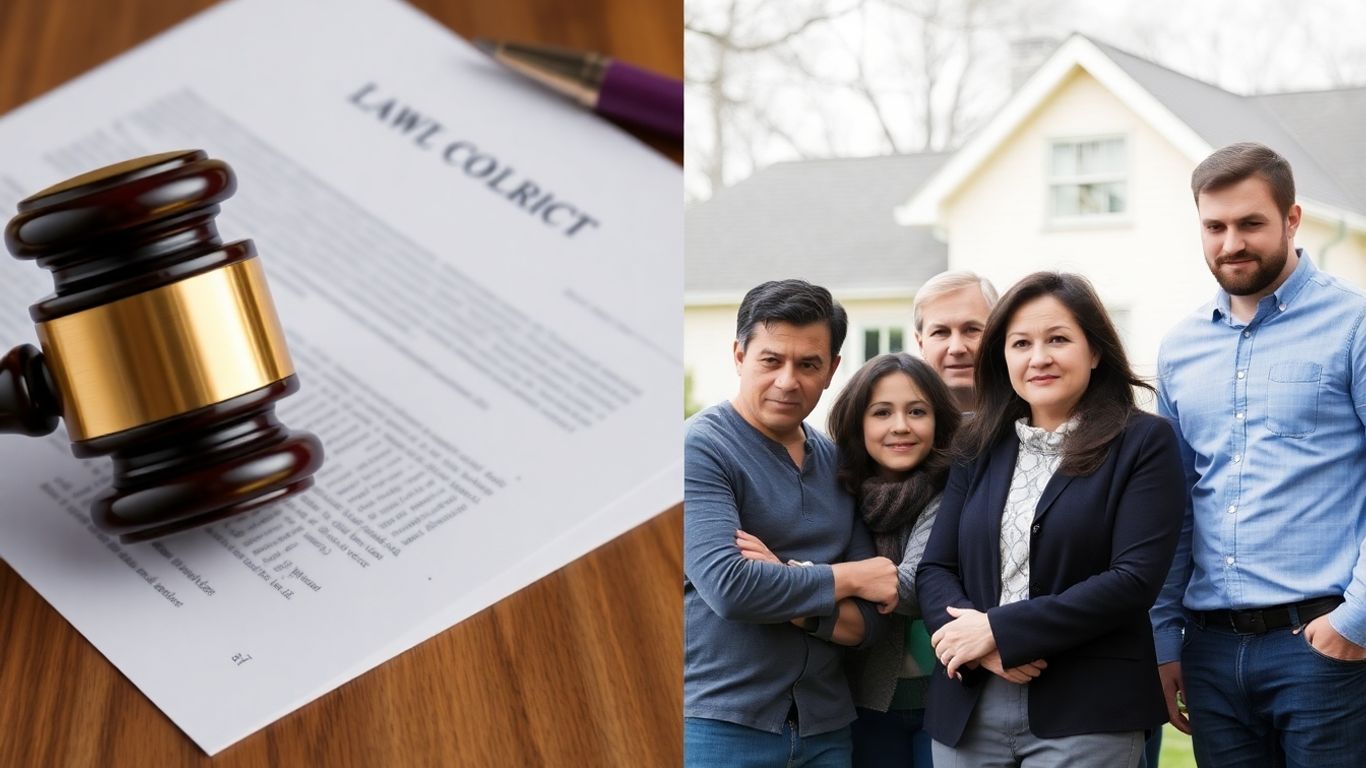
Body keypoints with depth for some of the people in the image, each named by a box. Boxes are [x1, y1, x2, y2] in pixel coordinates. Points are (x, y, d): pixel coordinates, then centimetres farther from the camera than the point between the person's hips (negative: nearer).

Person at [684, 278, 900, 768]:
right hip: (718, 723, -5)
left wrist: (790, 603, -16)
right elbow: (727, 586, -21)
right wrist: (846, 579, -9)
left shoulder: (837, 465, 8)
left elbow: (870, 622, 4)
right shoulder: (700, 449, -8)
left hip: (826, 727, 5)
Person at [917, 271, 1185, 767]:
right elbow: (934, 568, 6)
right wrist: (982, 647, -14)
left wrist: (999, 630, -15)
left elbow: (1135, 579, -12)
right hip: (967, 711, 4)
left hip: (1086, 713, -4)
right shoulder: (978, 447, 11)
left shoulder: (1144, 442, -2)